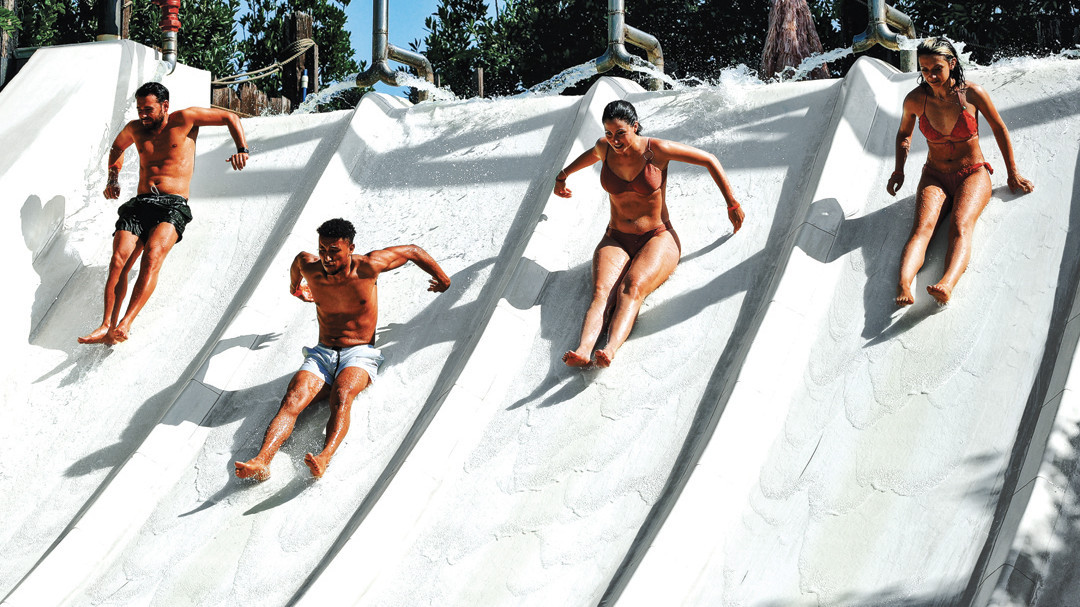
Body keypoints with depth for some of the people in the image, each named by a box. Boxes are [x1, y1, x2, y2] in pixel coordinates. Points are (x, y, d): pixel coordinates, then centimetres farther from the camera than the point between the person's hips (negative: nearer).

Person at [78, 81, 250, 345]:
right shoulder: (135, 129, 17)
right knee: (118, 260, -19)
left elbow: (230, 117, 7)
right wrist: (113, 178, 22)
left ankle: (125, 323, -38)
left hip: (173, 205, -5)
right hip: (139, 204, 5)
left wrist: (241, 150, -7)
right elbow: (117, 147, 39)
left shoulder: (184, 120, 3)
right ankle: (107, 326, -24)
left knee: (152, 256, -29)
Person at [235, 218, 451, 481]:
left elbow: (412, 251, 3)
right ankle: (261, 461, -46)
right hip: (321, 354, 3)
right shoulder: (311, 269, 1)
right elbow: (299, 258, 27)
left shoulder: (367, 267, -10)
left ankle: (325, 457, -60)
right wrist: (295, 287, 48)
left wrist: (442, 278, 18)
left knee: (341, 395, -37)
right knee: (292, 401, -26)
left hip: (359, 355, -3)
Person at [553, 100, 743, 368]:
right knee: (602, 292, -29)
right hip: (616, 240, 3)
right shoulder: (604, 147, 1)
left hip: (658, 238, -3)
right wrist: (562, 176, 46)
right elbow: (592, 155, 28)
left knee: (633, 287, -35)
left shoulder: (656, 149, -11)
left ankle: (610, 350, -60)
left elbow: (709, 160, -4)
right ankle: (583, 350, -56)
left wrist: (733, 205, -1)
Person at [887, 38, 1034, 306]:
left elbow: (999, 129, 2)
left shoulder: (972, 93, -12)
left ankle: (946, 284, -59)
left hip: (973, 174, -2)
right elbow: (904, 133, 16)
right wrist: (899, 170, 7)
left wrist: (1012, 174, 8)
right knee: (922, 226, -29)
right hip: (935, 176, 2)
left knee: (960, 227, -32)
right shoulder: (915, 100, -6)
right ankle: (903, 285, -55)